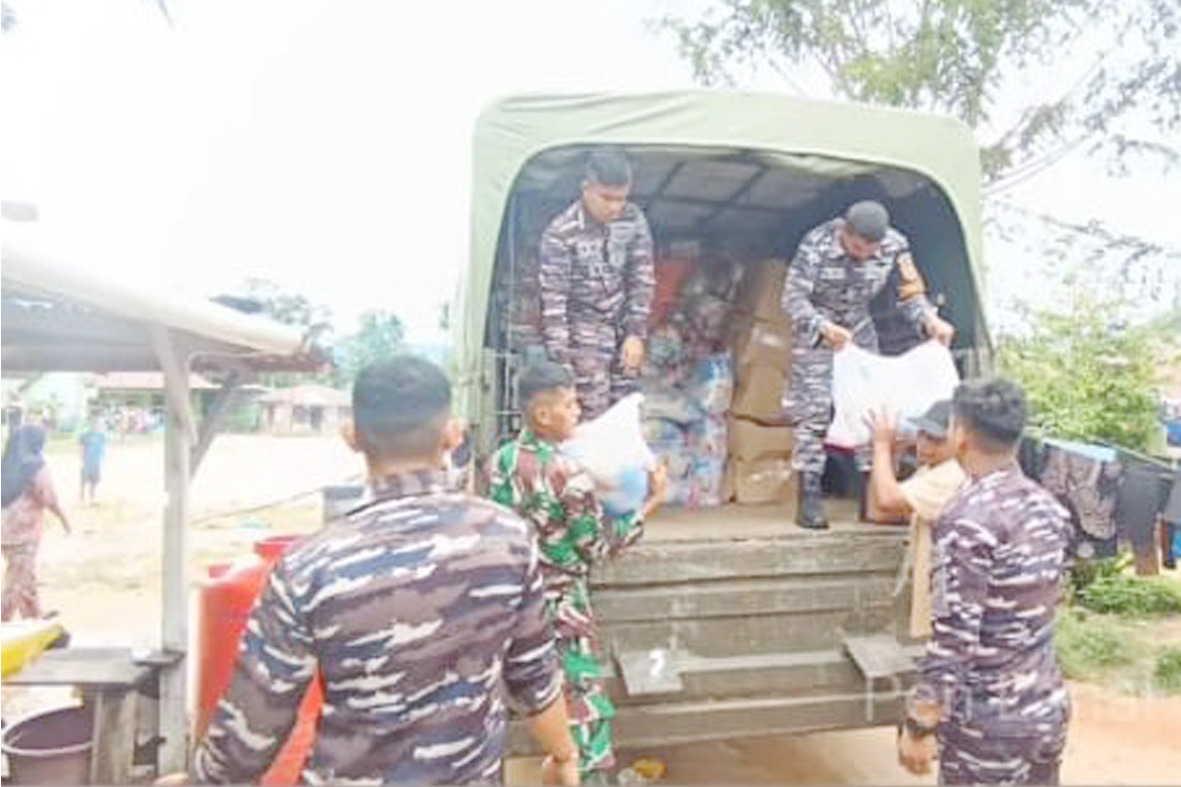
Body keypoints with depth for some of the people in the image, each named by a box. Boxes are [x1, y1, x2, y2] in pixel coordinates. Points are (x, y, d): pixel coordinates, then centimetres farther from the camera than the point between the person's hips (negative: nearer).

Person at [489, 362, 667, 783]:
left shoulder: (501, 459, -4)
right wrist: (651, 503, -8)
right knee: (583, 703, 10)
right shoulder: (569, 475, -25)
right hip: (560, 607, -7)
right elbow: (601, 547, -15)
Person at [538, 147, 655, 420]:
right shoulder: (560, 234, -23)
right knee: (593, 415, -7)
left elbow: (642, 280, 0)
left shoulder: (634, 220, -9)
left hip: (624, 328, 5)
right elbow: (553, 301, -20)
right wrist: (561, 362, -21)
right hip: (585, 333, -4)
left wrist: (636, 333, -5)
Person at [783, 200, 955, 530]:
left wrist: (930, 320, -24)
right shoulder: (817, 244, -28)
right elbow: (793, 298, -27)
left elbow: (911, 292, -5)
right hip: (815, 330, -4)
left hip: (859, 329, 4)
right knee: (813, 409, -9)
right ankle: (809, 499, -3)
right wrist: (824, 328, -43)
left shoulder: (894, 244, -17)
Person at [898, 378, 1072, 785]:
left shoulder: (968, 519, -23)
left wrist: (920, 725, -16)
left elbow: (954, 638, -23)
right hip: (1049, 706, 7)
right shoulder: (1049, 507, 1)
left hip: (989, 722, -7)